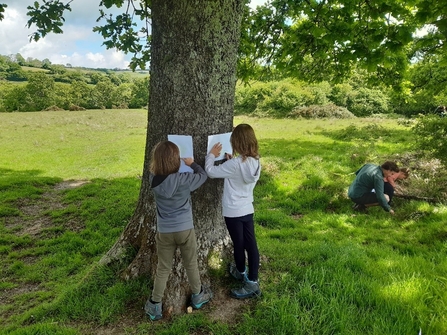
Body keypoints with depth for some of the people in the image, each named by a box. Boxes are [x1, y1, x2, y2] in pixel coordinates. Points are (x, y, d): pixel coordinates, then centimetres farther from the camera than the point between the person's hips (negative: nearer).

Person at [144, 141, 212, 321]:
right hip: (185, 229, -2)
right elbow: (203, 175, -2)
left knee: (162, 269, 16)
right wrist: (192, 163, 13)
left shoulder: (153, 179, -10)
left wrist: (163, 154, 11)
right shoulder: (183, 179, -20)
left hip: (164, 231, 2)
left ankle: (155, 306, 26)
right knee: (191, 264, 19)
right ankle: (198, 296, 40)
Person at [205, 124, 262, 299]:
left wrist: (211, 155, -1)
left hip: (233, 212, -7)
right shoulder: (255, 162, -2)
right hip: (247, 209, 7)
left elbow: (211, 172, -15)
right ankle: (252, 281, 22)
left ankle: (241, 273, 34)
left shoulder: (234, 164, -24)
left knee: (239, 245, 12)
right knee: (251, 244, 11)